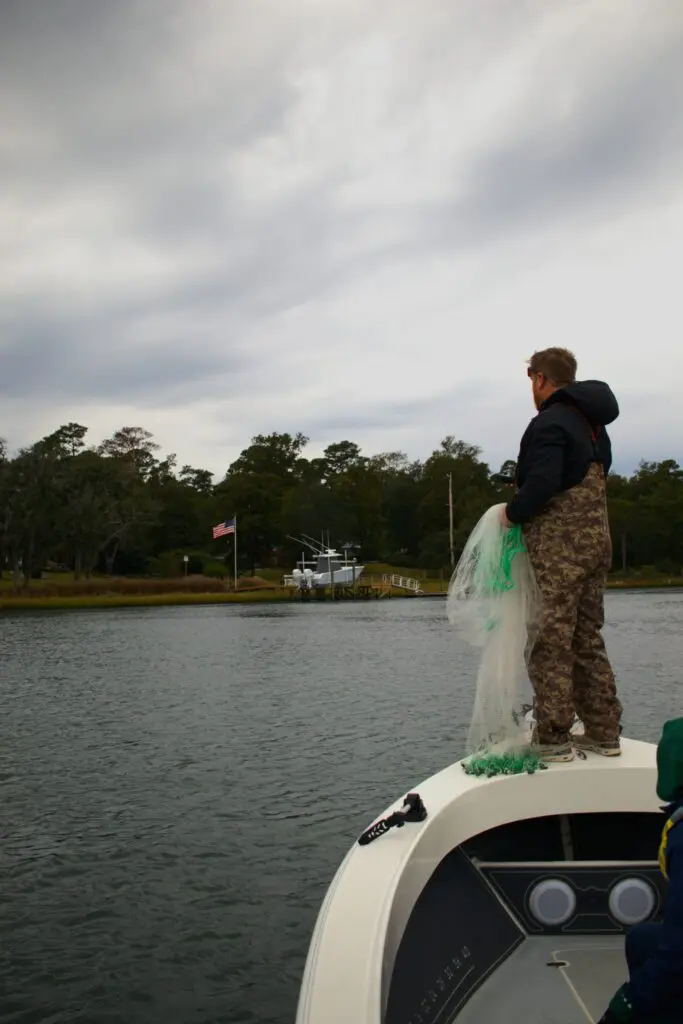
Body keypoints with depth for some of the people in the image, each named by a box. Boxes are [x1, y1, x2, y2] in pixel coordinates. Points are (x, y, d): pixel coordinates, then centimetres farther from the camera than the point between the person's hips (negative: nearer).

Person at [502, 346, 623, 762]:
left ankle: (553, 738, 0)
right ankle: (604, 732, 18)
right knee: (588, 639, 15)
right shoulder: (595, 425, 17)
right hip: (597, 540, 9)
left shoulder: (549, 423, -13)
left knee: (549, 643, -3)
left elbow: (542, 484, -25)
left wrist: (512, 513, -7)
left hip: (558, 545, -9)